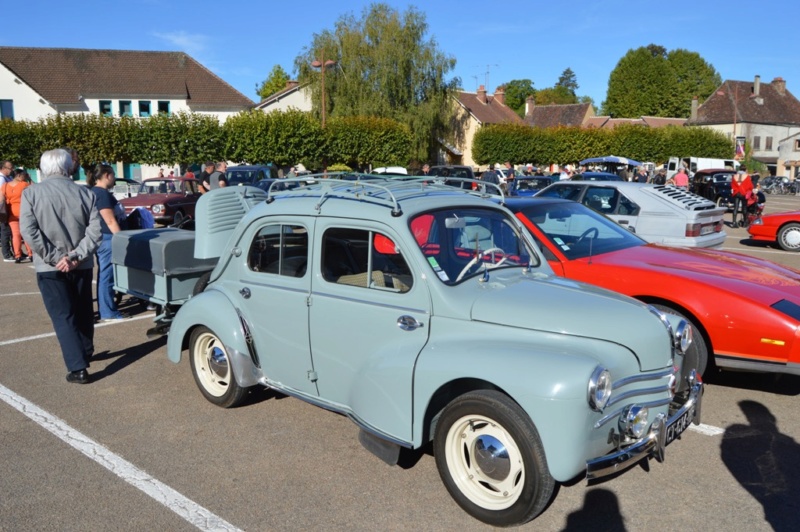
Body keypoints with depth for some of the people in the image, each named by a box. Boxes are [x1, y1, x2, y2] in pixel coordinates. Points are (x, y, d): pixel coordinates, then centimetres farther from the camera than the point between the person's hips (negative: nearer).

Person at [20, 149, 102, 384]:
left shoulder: (31, 193, -6)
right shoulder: (85, 193, -1)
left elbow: (29, 232, -14)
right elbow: (95, 231, -8)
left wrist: (55, 258, -13)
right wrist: (76, 256, -10)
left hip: (49, 268, -2)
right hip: (81, 265, 3)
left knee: (63, 317, 2)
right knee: (83, 312, 20)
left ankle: (78, 368, -4)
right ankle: (85, 353, 36)